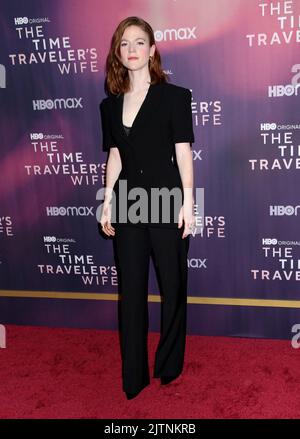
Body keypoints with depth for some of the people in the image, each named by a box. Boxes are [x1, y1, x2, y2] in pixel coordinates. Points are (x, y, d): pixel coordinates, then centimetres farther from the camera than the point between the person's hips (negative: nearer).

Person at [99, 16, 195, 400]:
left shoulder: (174, 96, -2)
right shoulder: (110, 104, 10)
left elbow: (182, 152, -5)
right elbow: (114, 155, 11)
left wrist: (187, 202, -9)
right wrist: (107, 202, 6)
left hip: (166, 203, -3)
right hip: (128, 206, 4)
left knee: (173, 286, 8)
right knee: (130, 289, 8)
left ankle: (169, 365, 28)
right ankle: (133, 375, 22)